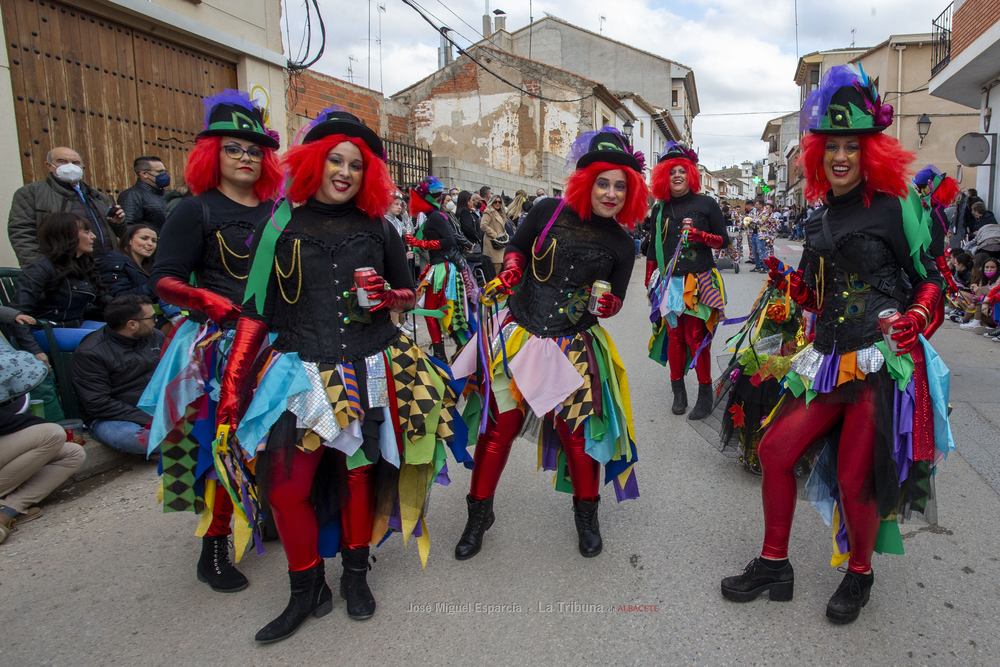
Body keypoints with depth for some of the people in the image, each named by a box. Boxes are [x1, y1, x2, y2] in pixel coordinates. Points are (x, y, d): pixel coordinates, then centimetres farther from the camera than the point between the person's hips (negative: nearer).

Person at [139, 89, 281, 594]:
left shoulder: (278, 212, 14)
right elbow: (165, 280, -6)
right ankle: (213, 550, 9)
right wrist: (204, 298, -24)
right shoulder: (196, 211, -1)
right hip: (220, 343, -5)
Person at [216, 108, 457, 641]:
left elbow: (410, 295, 17)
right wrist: (232, 384, -2)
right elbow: (256, 311, 3)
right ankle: (307, 591, 17)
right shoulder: (279, 227, 5)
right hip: (301, 373, 0)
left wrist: (388, 297, -8)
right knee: (286, 487, -6)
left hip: (369, 373, 1)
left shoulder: (378, 230, 8)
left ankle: (356, 575, 32)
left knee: (359, 474, 9)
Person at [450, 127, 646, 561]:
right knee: (498, 426, 4)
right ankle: (479, 515, 25)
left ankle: (586, 516, 29)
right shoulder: (549, 211, -3)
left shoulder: (621, 245, 1)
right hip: (517, 334, 0)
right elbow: (517, 248, 12)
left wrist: (606, 305, -13)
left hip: (573, 347, 0)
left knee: (577, 429, 1)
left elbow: (615, 299, 9)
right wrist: (510, 271, -8)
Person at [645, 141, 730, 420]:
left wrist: (700, 236, -13)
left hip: (698, 283, -3)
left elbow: (724, 241, 5)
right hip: (669, 283, 3)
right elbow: (653, 248, 18)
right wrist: (649, 280, 17)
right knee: (674, 336, 3)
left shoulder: (706, 204, 3)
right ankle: (678, 391, 14)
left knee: (696, 337, -5)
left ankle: (705, 395, 6)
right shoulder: (660, 209, 12)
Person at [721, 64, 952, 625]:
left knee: (854, 476, -5)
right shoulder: (819, 215, 15)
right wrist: (788, 282, -1)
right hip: (830, 358, 6)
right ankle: (774, 566, 18)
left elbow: (930, 278, 0)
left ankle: (860, 574, 25)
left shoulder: (896, 202, -2)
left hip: (885, 359, -6)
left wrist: (917, 317, -19)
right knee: (775, 449, 1)